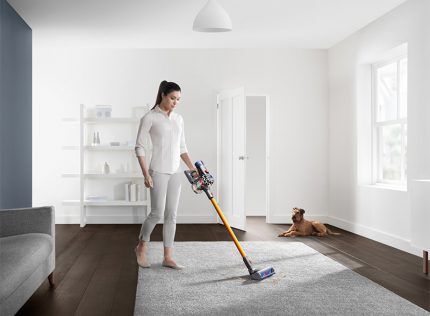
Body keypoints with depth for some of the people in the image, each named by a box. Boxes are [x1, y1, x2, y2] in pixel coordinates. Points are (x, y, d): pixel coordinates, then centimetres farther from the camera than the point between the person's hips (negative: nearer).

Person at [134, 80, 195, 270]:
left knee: (171, 215, 5)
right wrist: (146, 174, -15)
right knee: (157, 213, -6)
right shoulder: (149, 118, -7)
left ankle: (168, 257, 12)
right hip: (158, 171, -6)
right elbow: (139, 147, -9)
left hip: (175, 172, 6)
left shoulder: (178, 119, 12)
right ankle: (141, 247, 19)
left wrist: (192, 168, 8)